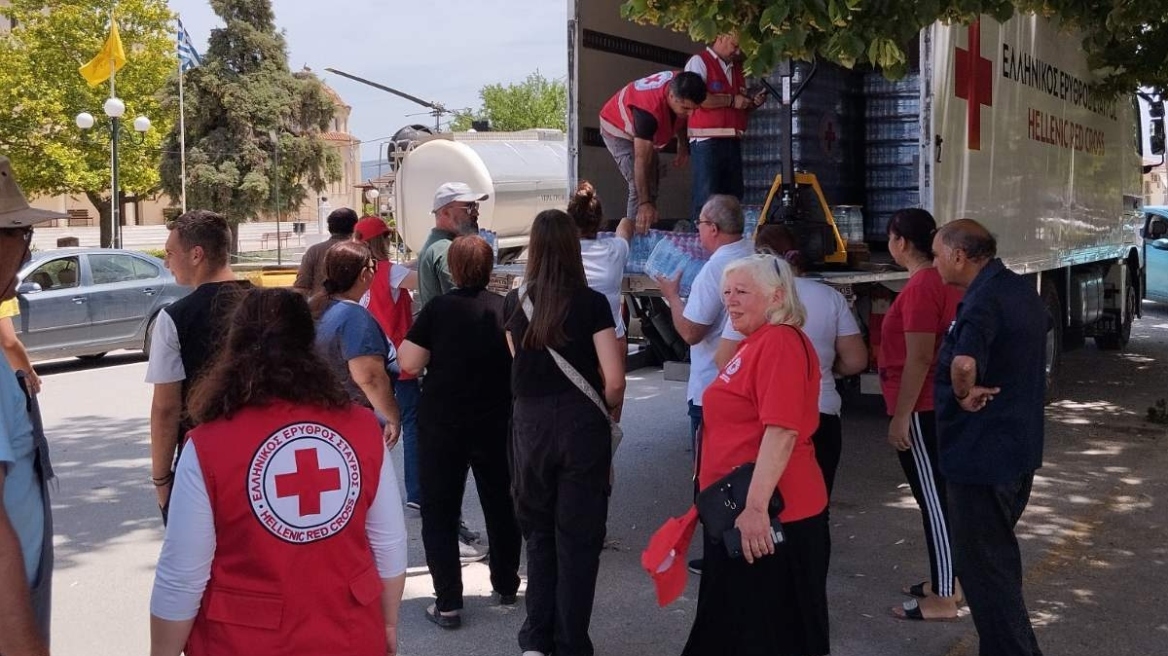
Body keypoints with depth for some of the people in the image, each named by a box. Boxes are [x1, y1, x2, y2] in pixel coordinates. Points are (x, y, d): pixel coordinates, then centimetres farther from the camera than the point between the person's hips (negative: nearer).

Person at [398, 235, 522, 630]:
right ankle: (506, 585, 33)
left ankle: (448, 604, 4)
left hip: (442, 425, -3)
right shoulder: (507, 308, -3)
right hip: (497, 423, 3)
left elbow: (409, 363, -13)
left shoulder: (438, 309, -11)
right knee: (501, 504, 20)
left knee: (440, 513, 7)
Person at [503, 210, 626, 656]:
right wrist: (606, 413, 6)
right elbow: (614, 381, -11)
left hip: (529, 423, 3)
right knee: (578, 538, 8)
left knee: (538, 533, 18)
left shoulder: (515, 302, 2)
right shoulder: (591, 302, -8)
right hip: (581, 423, -3)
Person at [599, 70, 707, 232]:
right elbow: (641, 160, -43)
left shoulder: (680, 86, -23)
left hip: (645, 132, 8)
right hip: (618, 128, -8)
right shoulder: (648, 109, -43)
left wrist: (683, 145, -4)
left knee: (650, 187, 7)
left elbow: (679, 118, 3)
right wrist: (644, 204, -46)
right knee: (640, 187, -22)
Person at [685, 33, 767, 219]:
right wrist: (731, 101, -12)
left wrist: (753, 102, 8)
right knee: (706, 200, -7)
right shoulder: (699, 62, -2)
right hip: (707, 141, -8)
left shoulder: (737, 68, 22)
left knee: (733, 198, 7)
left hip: (733, 141, 8)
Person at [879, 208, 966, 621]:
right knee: (940, 494, 16)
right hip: (940, 405, 10)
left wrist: (901, 416, -19)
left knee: (933, 498, -4)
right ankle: (949, 581, 27)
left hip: (922, 409, -10)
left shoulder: (920, 287, -19)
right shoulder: (943, 280, 11)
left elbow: (919, 359, -22)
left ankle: (943, 598, 3)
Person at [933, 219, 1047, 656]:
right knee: (1000, 553, 22)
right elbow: (1043, 324, 31)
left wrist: (964, 394, -24)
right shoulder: (1021, 289, 7)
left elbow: (964, 363, -44)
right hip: (1021, 447, 10)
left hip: (982, 453, -10)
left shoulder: (983, 301, -24)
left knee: (980, 562, 0)